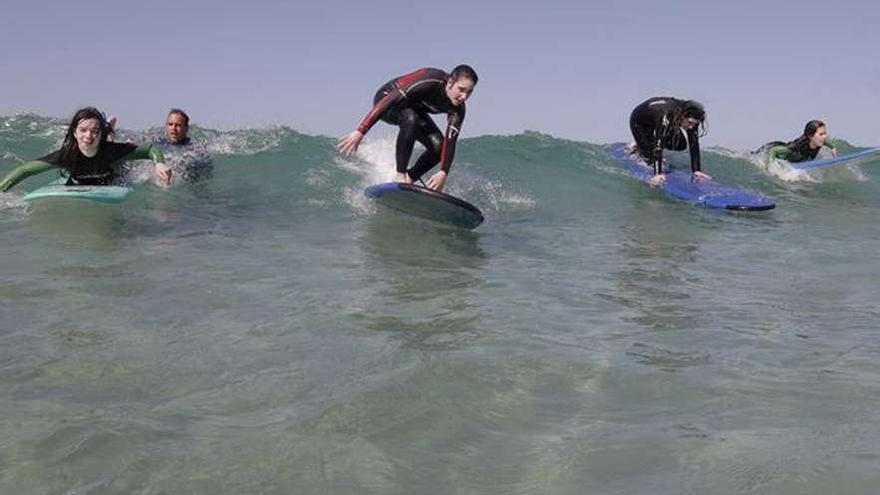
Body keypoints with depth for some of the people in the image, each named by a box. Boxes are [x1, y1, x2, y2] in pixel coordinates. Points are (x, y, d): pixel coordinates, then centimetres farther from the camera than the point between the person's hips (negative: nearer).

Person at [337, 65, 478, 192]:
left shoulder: (457, 108, -19)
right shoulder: (429, 83, -38)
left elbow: (450, 142, -20)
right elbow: (390, 100, -40)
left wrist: (444, 172, -36)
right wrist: (360, 132, -44)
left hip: (413, 108, 6)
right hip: (388, 99, -6)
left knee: (439, 146, -16)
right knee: (410, 119, -39)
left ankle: (410, 179, -1)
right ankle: (400, 176, -32)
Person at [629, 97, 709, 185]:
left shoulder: (691, 119, -26)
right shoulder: (666, 117, -43)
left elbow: (694, 145, -22)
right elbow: (658, 146, -43)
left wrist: (696, 171, -28)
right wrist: (658, 174, -47)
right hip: (639, 122, -6)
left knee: (681, 145, -8)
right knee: (651, 158, -16)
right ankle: (638, 147, 14)